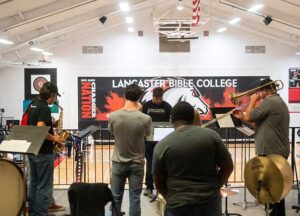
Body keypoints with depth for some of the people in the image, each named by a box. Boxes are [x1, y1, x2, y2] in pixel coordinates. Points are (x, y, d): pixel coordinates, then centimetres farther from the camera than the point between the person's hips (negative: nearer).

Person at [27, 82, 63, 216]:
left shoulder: (33, 105, 12)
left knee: (34, 183, 15)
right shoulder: (44, 108, -17)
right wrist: (54, 138, -13)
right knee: (44, 186, -2)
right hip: (43, 152, -9)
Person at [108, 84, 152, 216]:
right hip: (137, 163, -1)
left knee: (116, 197, 13)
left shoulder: (113, 116, -13)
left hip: (118, 162, 1)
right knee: (135, 198, 7)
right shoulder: (145, 119, -16)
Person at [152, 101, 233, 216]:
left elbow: (158, 182, 2)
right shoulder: (211, 135, -3)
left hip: (179, 205, -2)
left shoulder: (162, 145, -6)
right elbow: (228, 167, 2)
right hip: (210, 201, 2)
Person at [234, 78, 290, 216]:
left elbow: (249, 117, -18)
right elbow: (260, 122, 19)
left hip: (271, 152, -11)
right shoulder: (279, 101, 17)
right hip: (278, 150, 11)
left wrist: (253, 101, -5)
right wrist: (242, 117, 15)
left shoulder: (269, 101, -17)